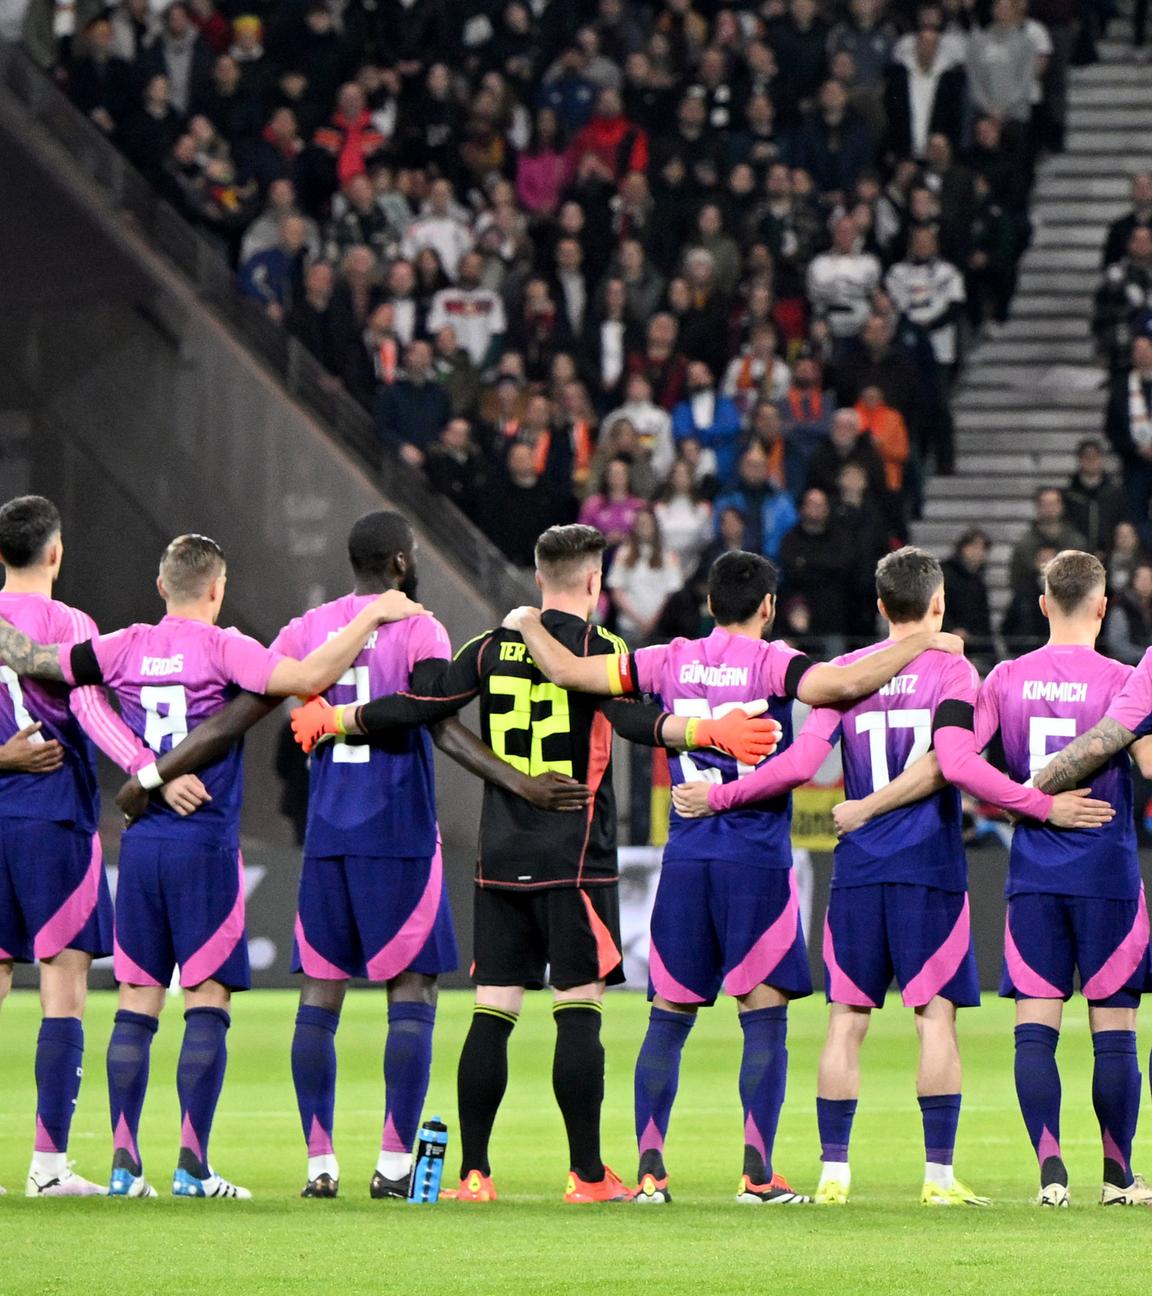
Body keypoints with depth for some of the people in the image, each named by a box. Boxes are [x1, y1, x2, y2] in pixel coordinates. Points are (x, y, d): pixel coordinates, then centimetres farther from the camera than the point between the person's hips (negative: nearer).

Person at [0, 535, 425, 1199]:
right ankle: (192, 1164, -7)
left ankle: (124, 1163, 3)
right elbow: (308, 677, -20)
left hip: (140, 845, 4)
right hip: (205, 846, -4)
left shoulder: (124, 648, 5)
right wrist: (372, 617, -12)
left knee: (137, 1002, 7)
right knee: (208, 1000, -2)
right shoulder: (223, 649, -7)